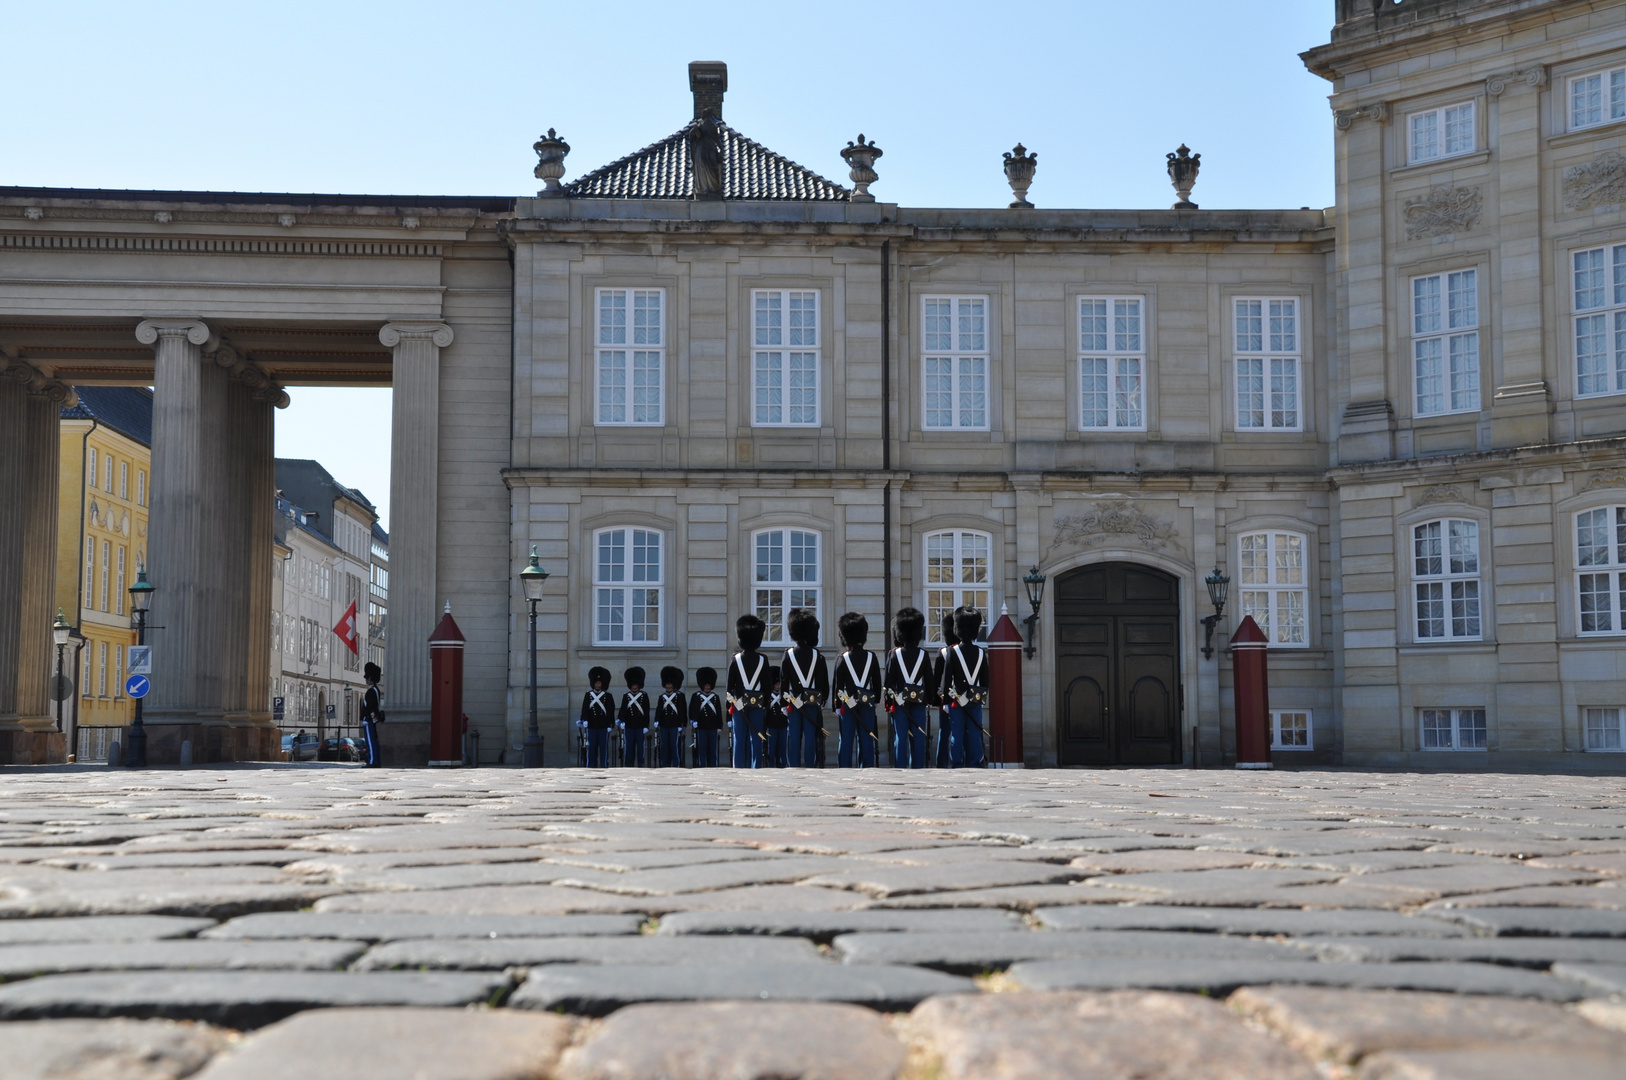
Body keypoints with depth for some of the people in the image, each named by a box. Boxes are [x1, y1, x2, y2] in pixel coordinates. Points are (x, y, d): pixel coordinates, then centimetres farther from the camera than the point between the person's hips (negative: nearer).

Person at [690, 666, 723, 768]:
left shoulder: (715, 697, 11)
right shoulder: (696, 696, 4)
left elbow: (719, 714, 12)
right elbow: (692, 710, -4)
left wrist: (719, 729, 9)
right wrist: (693, 720, -20)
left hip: (713, 729, 2)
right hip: (701, 728, -2)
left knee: (713, 750, 4)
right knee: (702, 749, -3)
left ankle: (713, 769, 8)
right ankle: (702, 767, -1)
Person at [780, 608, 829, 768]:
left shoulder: (788, 655, -2)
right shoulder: (817, 656, -2)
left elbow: (783, 682, -2)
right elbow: (824, 682, 0)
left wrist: (785, 703, 4)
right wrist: (822, 701, 10)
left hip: (794, 702, 0)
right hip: (812, 702, 0)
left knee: (795, 737, 3)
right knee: (810, 736, 2)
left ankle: (794, 767, 3)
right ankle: (811, 766, 1)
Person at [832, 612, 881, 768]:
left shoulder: (843, 658, -7)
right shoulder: (871, 656, 0)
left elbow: (837, 684, -6)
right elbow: (877, 682, 6)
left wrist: (837, 705, 1)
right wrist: (875, 700, 18)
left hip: (848, 702, -2)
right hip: (867, 703, 2)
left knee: (846, 738, 2)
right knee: (866, 736, 6)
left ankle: (844, 767, 1)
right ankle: (868, 766, 6)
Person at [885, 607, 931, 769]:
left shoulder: (894, 654, -6)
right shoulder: (924, 654, -1)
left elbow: (889, 681, -5)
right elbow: (929, 680, 4)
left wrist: (888, 702, 1)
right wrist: (929, 700, 15)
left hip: (899, 701, -1)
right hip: (919, 701, 1)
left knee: (900, 737, 1)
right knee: (918, 737, 5)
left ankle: (901, 768, 1)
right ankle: (918, 768, 7)